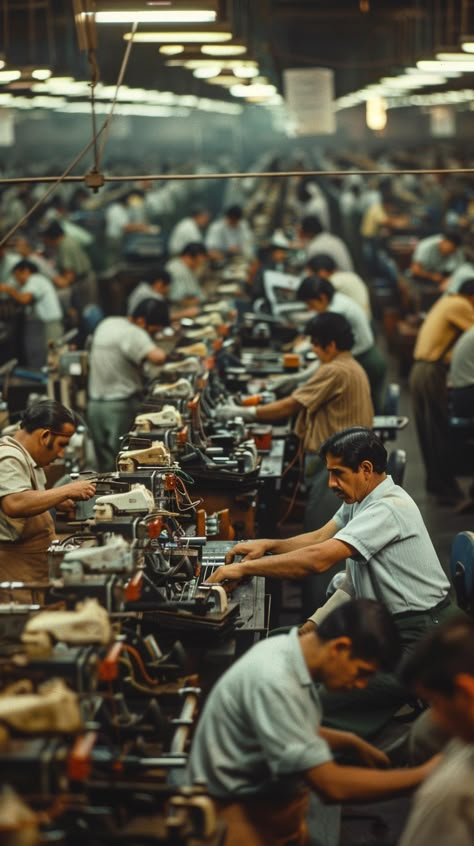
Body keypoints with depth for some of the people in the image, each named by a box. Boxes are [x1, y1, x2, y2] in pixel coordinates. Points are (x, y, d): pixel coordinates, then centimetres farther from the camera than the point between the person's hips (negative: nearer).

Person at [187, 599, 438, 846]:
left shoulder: (288, 649, 1)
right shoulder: (274, 681, -26)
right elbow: (331, 785, -26)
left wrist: (351, 743, 9)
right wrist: (423, 775, -20)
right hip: (242, 812, -9)